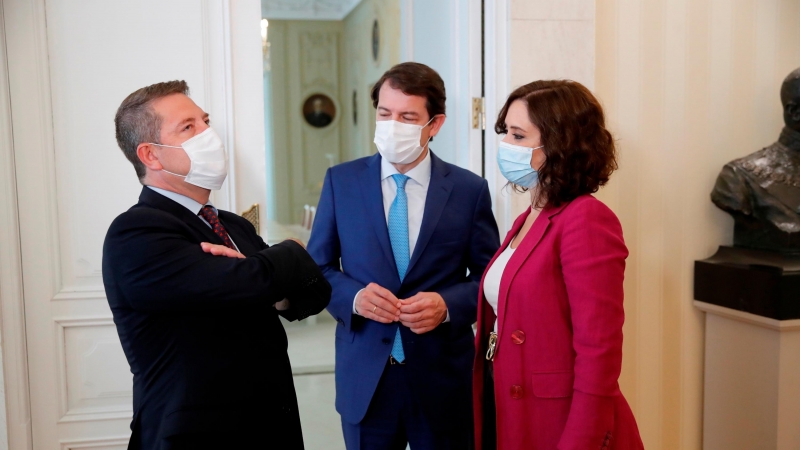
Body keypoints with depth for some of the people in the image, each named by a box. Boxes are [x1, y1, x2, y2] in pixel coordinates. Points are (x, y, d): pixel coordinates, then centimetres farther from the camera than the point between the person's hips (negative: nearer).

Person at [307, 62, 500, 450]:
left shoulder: (469, 189, -3)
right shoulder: (341, 181, 0)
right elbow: (317, 266, 5)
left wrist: (448, 305, -17)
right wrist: (354, 297, -14)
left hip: (443, 377, 0)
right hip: (363, 377, 1)